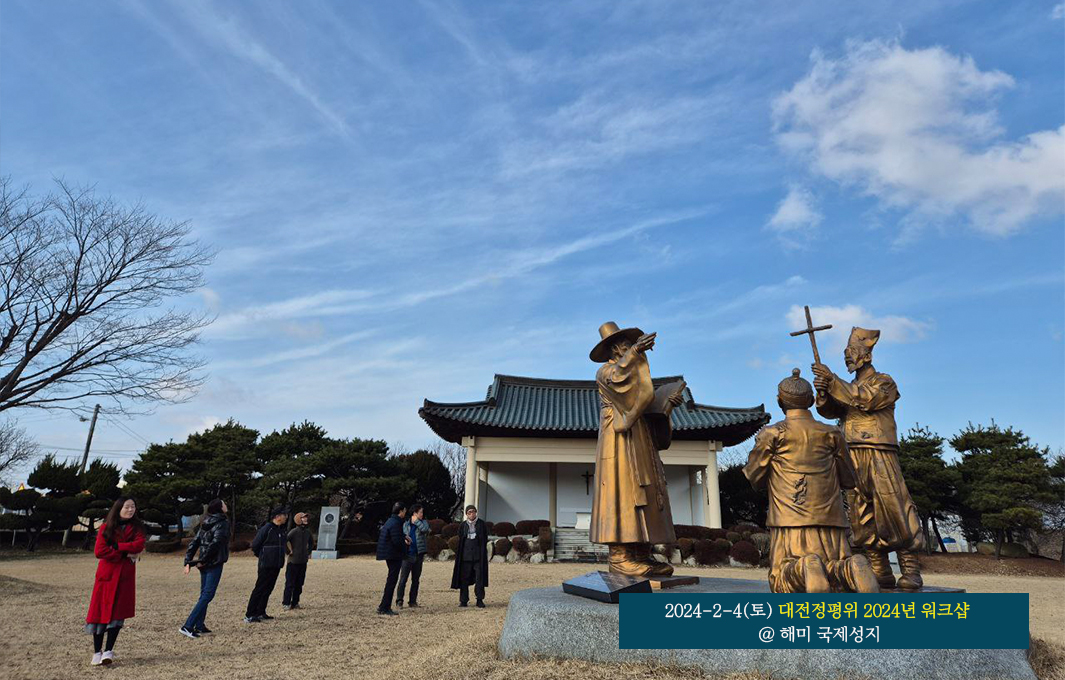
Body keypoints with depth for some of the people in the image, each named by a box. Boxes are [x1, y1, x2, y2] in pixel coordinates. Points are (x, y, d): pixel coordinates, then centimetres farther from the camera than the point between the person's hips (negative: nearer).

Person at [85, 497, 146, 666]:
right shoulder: (106, 527, 0)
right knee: (100, 612, 1)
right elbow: (100, 551, -10)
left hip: (125, 576, 1)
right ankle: (97, 652, 13)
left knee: (118, 612, -3)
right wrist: (126, 554, -12)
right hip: (106, 574, -1)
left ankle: (108, 651, 3)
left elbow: (139, 544, -13)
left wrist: (116, 546, -14)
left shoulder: (137, 527, 4)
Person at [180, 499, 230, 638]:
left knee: (204, 594, 15)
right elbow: (215, 542, -21)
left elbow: (194, 543, 9)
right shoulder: (222, 523, -11)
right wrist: (203, 560, -12)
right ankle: (188, 626, -11)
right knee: (207, 595, -6)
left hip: (204, 564, 8)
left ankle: (199, 626, 18)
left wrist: (188, 561, 6)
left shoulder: (205, 524, 13)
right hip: (215, 564, -8)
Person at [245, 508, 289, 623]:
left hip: (276, 565, 8)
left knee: (268, 589, 12)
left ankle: (261, 613, 20)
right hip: (266, 565, -8)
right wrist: (262, 556, 2)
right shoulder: (267, 528, -15)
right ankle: (249, 615, 2)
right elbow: (254, 545, -11)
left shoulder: (281, 529, 10)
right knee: (259, 589, -4)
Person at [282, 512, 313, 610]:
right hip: (293, 561, -6)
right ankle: (286, 603, 8)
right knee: (290, 583, -1)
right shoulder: (294, 531, -14)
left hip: (303, 561, 6)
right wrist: (289, 551, -14)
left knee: (299, 584, 11)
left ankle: (295, 603, 19)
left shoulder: (308, 532, 8)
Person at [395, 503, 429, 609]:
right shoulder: (406, 524, 6)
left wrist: (416, 521, -11)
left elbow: (425, 529, -18)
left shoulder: (423, 522, 4)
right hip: (407, 555, -1)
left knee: (416, 580, 8)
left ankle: (413, 601, 16)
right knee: (403, 579, -6)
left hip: (418, 555, 1)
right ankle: (399, 601, 1)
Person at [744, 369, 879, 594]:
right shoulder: (832, 433, 13)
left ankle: (805, 570, -34)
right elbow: (848, 480, 19)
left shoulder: (772, 433, 4)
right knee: (839, 586, 5)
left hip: (790, 517, -2)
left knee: (782, 582, 0)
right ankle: (851, 570, -30)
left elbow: (754, 478, 8)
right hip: (829, 517, 3)